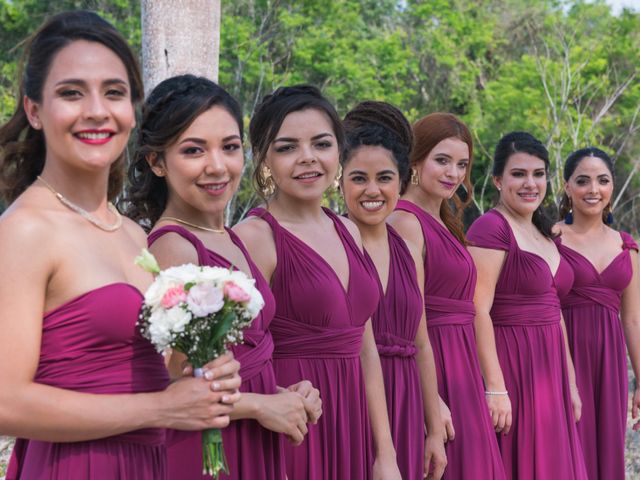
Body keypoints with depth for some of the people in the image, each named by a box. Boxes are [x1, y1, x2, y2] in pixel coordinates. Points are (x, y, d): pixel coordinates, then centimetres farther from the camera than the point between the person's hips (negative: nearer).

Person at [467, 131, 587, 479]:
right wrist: (495, 387, -22)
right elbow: (478, 312, -18)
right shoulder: (491, 227, -11)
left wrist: (569, 382, 16)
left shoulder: (544, 232, 16)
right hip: (511, 368, -8)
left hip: (549, 369, 8)